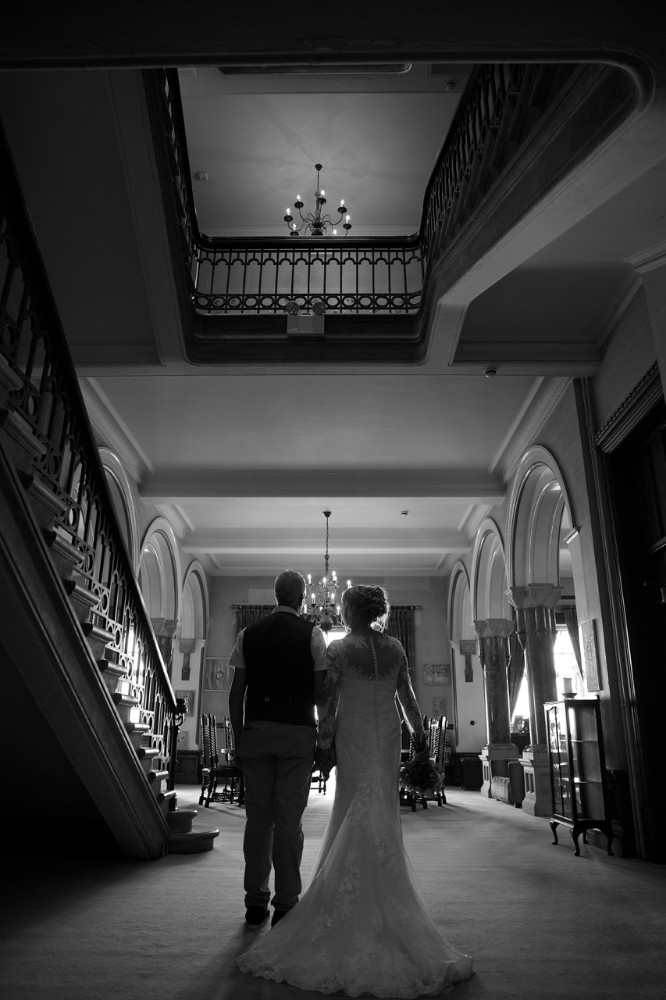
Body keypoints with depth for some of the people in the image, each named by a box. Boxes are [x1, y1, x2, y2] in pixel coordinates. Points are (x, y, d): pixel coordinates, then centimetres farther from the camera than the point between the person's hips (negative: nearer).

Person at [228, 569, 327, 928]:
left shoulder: (248, 634, 4)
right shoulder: (311, 634, -2)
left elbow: (236, 693, 4)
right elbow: (321, 692, -3)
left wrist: (238, 739, 11)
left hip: (256, 731, 2)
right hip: (297, 732, -2)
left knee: (257, 815, 11)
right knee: (289, 818, 5)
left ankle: (255, 903, 20)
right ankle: (285, 904, 12)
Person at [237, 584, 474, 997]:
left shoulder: (339, 649, -9)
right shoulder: (395, 648, 1)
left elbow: (330, 702, -9)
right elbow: (407, 695, 6)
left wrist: (324, 742, -1)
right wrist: (419, 733, 19)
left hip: (354, 736, -3)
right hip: (388, 736, 3)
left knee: (354, 818, 7)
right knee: (384, 817, 12)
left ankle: (354, 904, 12)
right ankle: (385, 898, 19)